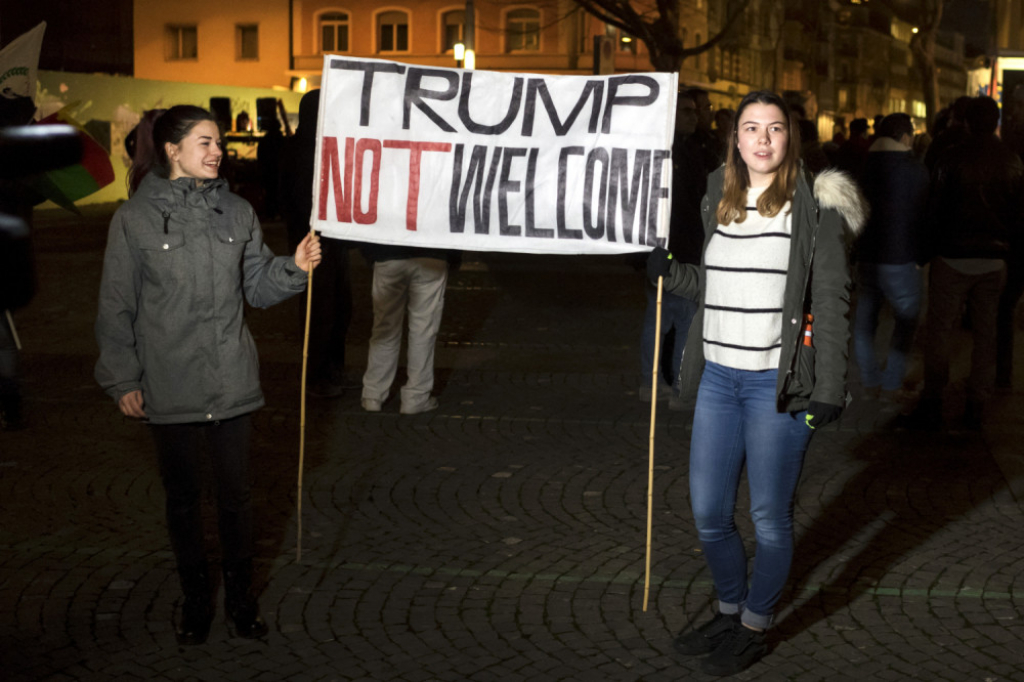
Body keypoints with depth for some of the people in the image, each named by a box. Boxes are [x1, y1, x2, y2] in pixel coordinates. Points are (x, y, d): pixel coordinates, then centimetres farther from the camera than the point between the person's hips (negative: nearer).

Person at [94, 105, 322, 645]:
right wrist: (123, 380, -4)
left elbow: (257, 287, 8)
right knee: (183, 497, 11)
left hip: (232, 385, 2)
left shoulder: (236, 212, 3)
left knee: (236, 493, 10)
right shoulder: (135, 218, -6)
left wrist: (295, 268, -11)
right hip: (169, 389, -2)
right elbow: (117, 307, -2)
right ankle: (195, 597, 28)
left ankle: (240, 595, 27)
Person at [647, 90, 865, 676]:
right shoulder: (720, 200, 11)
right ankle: (731, 610, 34)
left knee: (770, 517, 5)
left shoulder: (815, 206, -5)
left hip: (779, 382, -5)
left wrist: (829, 388, -12)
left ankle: (755, 628, 24)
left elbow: (832, 300, -7)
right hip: (719, 376, 5)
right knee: (709, 514, 11)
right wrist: (669, 271, 4)